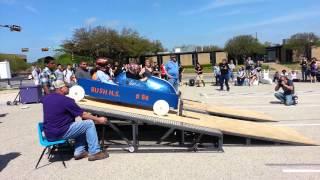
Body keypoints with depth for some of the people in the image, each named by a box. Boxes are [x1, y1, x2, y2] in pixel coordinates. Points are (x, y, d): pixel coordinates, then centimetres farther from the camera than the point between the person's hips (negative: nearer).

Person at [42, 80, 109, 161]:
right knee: (89, 124, -1)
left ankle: (79, 152, 19)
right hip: (61, 133, -9)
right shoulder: (65, 100, -15)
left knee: (81, 125, 24)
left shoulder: (45, 98, 6)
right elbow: (83, 115, -11)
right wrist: (98, 119, 0)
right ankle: (94, 152, 1)